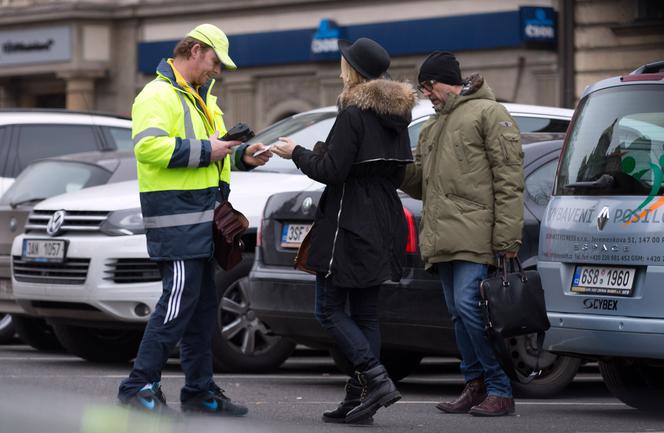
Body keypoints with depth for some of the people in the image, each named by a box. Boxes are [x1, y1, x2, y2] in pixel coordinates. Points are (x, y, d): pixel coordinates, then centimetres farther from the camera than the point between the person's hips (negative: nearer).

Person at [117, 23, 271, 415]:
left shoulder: (200, 98, 23)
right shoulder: (159, 94, -10)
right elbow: (149, 146, -24)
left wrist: (242, 157, 12)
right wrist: (205, 150, -20)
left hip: (202, 217, 10)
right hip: (177, 216, -10)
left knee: (203, 304, 11)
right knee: (179, 300, -13)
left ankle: (200, 390, 17)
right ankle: (139, 386, -10)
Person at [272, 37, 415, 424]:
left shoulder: (355, 113, -15)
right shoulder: (397, 117, 12)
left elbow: (332, 171, -18)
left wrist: (297, 154, -1)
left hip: (349, 226, -8)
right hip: (383, 226, 8)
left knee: (330, 309, -1)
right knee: (365, 312, 9)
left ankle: (377, 379, -13)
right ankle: (359, 399, 7)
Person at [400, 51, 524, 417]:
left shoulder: (488, 113, -2)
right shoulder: (431, 128, 24)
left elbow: (509, 180, -8)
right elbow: (419, 183, 23)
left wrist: (507, 238, -15)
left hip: (475, 235, -8)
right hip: (442, 238, 8)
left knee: (468, 307, -16)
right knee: (458, 314, 8)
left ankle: (500, 390, -9)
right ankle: (476, 386, 15)